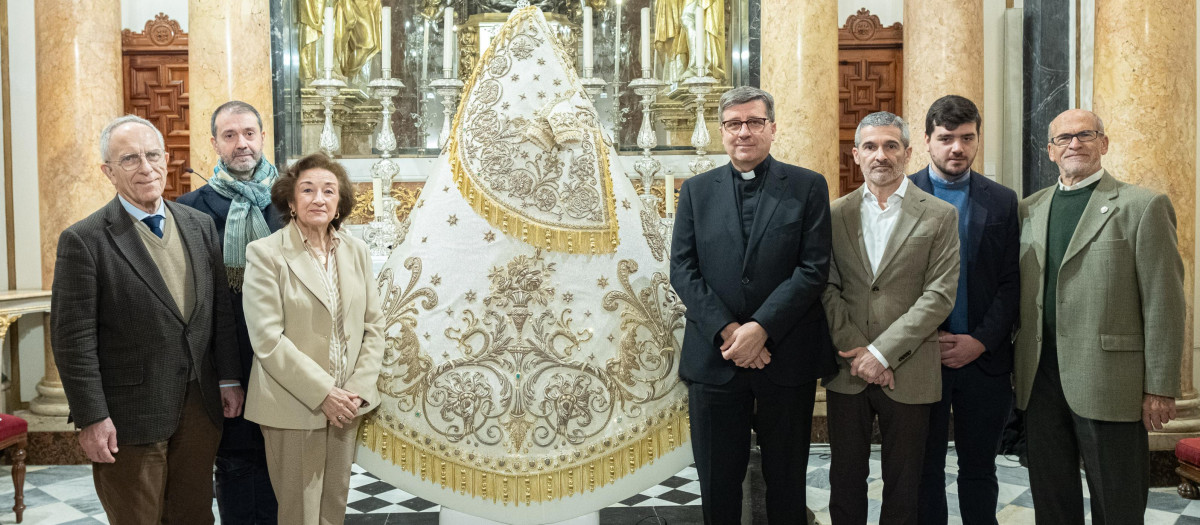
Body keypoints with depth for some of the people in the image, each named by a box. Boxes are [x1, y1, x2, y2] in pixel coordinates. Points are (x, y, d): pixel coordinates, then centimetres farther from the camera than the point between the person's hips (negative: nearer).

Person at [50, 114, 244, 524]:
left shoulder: (200, 226, 6)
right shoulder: (84, 241, -10)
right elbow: (73, 340, -11)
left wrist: (228, 379, 7)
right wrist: (91, 418, -13)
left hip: (200, 408, 5)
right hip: (130, 416, -5)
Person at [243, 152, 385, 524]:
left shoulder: (356, 251, 7)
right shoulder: (265, 253, -8)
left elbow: (373, 325, 7)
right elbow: (267, 339, -13)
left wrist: (357, 390, -4)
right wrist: (323, 393, -15)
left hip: (346, 404, 4)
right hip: (294, 407, -4)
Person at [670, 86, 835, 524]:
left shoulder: (808, 186, 2)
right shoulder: (696, 190, 8)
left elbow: (813, 269, -7)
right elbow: (682, 270, 0)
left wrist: (761, 329, -16)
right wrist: (727, 331, -12)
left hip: (786, 356, -1)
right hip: (714, 357, 2)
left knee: (786, 479, 11)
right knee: (717, 480, 10)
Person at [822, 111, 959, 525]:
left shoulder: (939, 215, -1)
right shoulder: (836, 214, 6)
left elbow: (940, 295, -8)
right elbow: (827, 289, 1)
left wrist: (882, 352, -14)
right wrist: (857, 352, -10)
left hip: (908, 372, -2)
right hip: (847, 369, 2)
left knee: (902, 484, 9)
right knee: (845, 478, 12)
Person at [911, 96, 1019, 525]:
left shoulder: (1003, 201, 6)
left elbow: (1011, 282, 2)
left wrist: (981, 341, -9)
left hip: (985, 357, 2)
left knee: (979, 467, 12)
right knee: (925, 468, 8)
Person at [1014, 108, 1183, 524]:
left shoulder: (1143, 206, -3)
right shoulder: (1029, 209, 12)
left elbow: (1164, 303, -6)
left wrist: (1160, 388, -10)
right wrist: (1017, 365, 6)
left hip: (1109, 380, -4)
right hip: (1040, 379, 5)